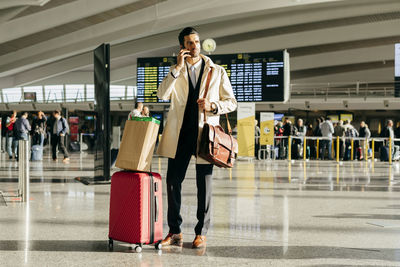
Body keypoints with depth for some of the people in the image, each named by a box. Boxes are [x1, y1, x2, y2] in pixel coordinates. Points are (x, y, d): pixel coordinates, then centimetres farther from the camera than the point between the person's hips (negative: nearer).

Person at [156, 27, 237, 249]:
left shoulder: (217, 72, 7)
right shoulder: (176, 71, 11)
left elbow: (231, 102, 7)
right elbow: (162, 95, -7)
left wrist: (212, 106, -13)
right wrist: (178, 67, -12)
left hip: (205, 133, -2)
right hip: (179, 133, 2)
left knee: (204, 185, 2)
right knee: (172, 181, 4)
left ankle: (201, 233, 12)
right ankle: (175, 231, 15)